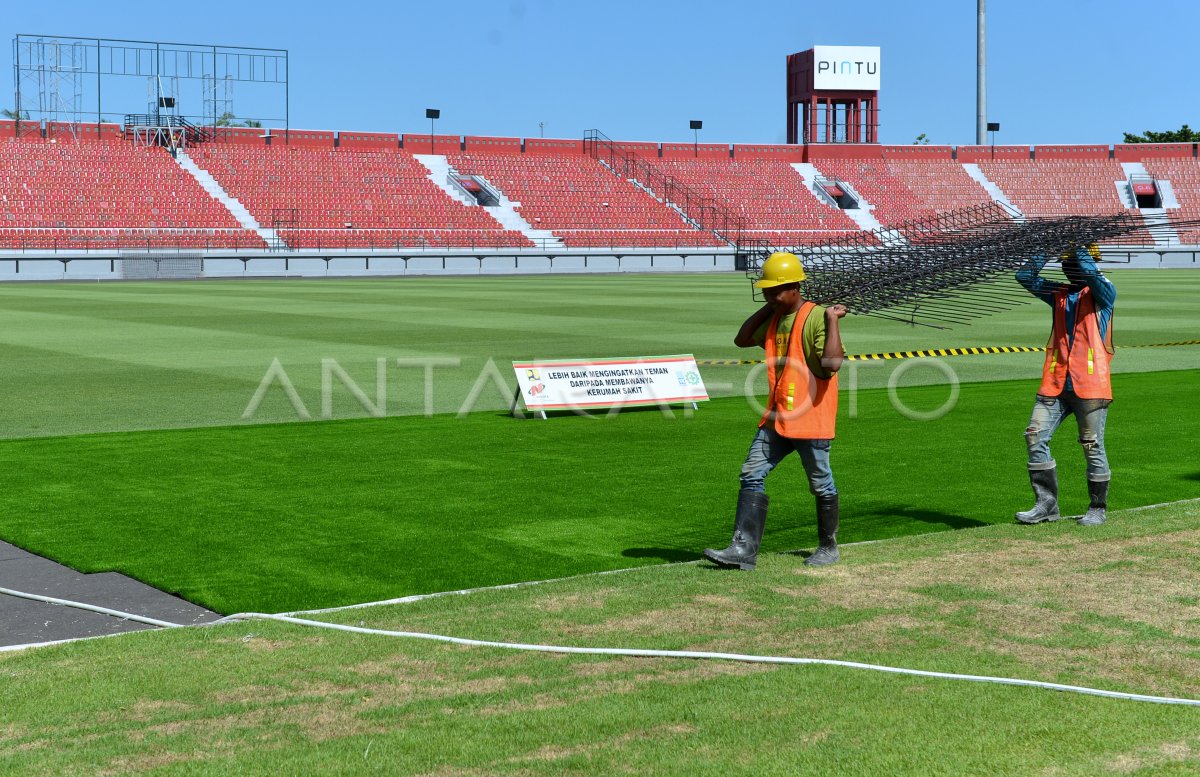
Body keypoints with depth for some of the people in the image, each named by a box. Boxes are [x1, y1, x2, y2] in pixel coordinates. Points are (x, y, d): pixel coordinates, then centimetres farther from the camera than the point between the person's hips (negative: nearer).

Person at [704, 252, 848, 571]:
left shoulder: (817, 317, -14)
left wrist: (832, 320, -23)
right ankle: (744, 549, -3)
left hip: (811, 418, -8)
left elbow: (833, 363, -24)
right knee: (751, 476, -1)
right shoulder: (774, 318, 11)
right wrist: (767, 307, 10)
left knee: (821, 485, 7)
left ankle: (828, 547, 24)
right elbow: (741, 340, 17)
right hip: (776, 418, 8)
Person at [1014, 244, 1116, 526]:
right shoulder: (1059, 294, 17)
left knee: (1093, 447, 0)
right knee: (1035, 437, -4)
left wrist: (1078, 246, -11)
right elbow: (1025, 276, 9)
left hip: (1090, 385, -5)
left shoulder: (1103, 292, 2)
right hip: (1055, 384, 5)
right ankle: (1047, 504, 3)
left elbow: (1092, 274, -20)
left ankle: (1097, 509, 13)